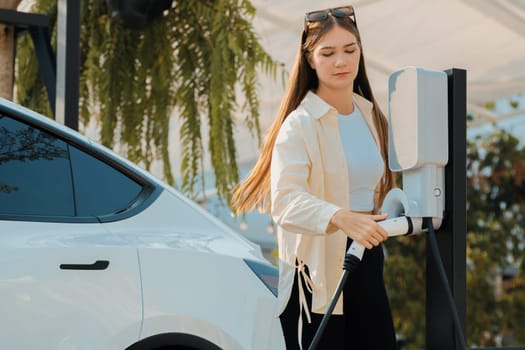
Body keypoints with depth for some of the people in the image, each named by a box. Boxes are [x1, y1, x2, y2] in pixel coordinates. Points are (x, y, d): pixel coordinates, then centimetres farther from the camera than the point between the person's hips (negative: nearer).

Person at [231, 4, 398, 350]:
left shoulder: (371, 116, 11)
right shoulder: (299, 125, -12)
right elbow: (286, 201, -27)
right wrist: (341, 218, -43)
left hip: (366, 260, 7)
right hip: (316, 270, -6)